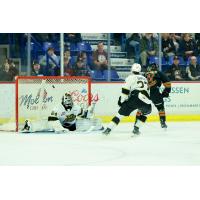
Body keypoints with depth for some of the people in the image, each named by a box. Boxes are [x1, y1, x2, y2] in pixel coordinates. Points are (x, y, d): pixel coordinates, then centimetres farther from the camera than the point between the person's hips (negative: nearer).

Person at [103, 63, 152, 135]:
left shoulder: (131, 77, 12)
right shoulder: (144, 79, 30)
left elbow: (125, 90, 2)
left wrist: (122, 100, 11)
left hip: (135, 99, -4)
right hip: (146, 101, 4)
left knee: (121, 113, 4)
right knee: (145, 112, 34)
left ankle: (108, 129, -6)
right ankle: (136, 129, 21)